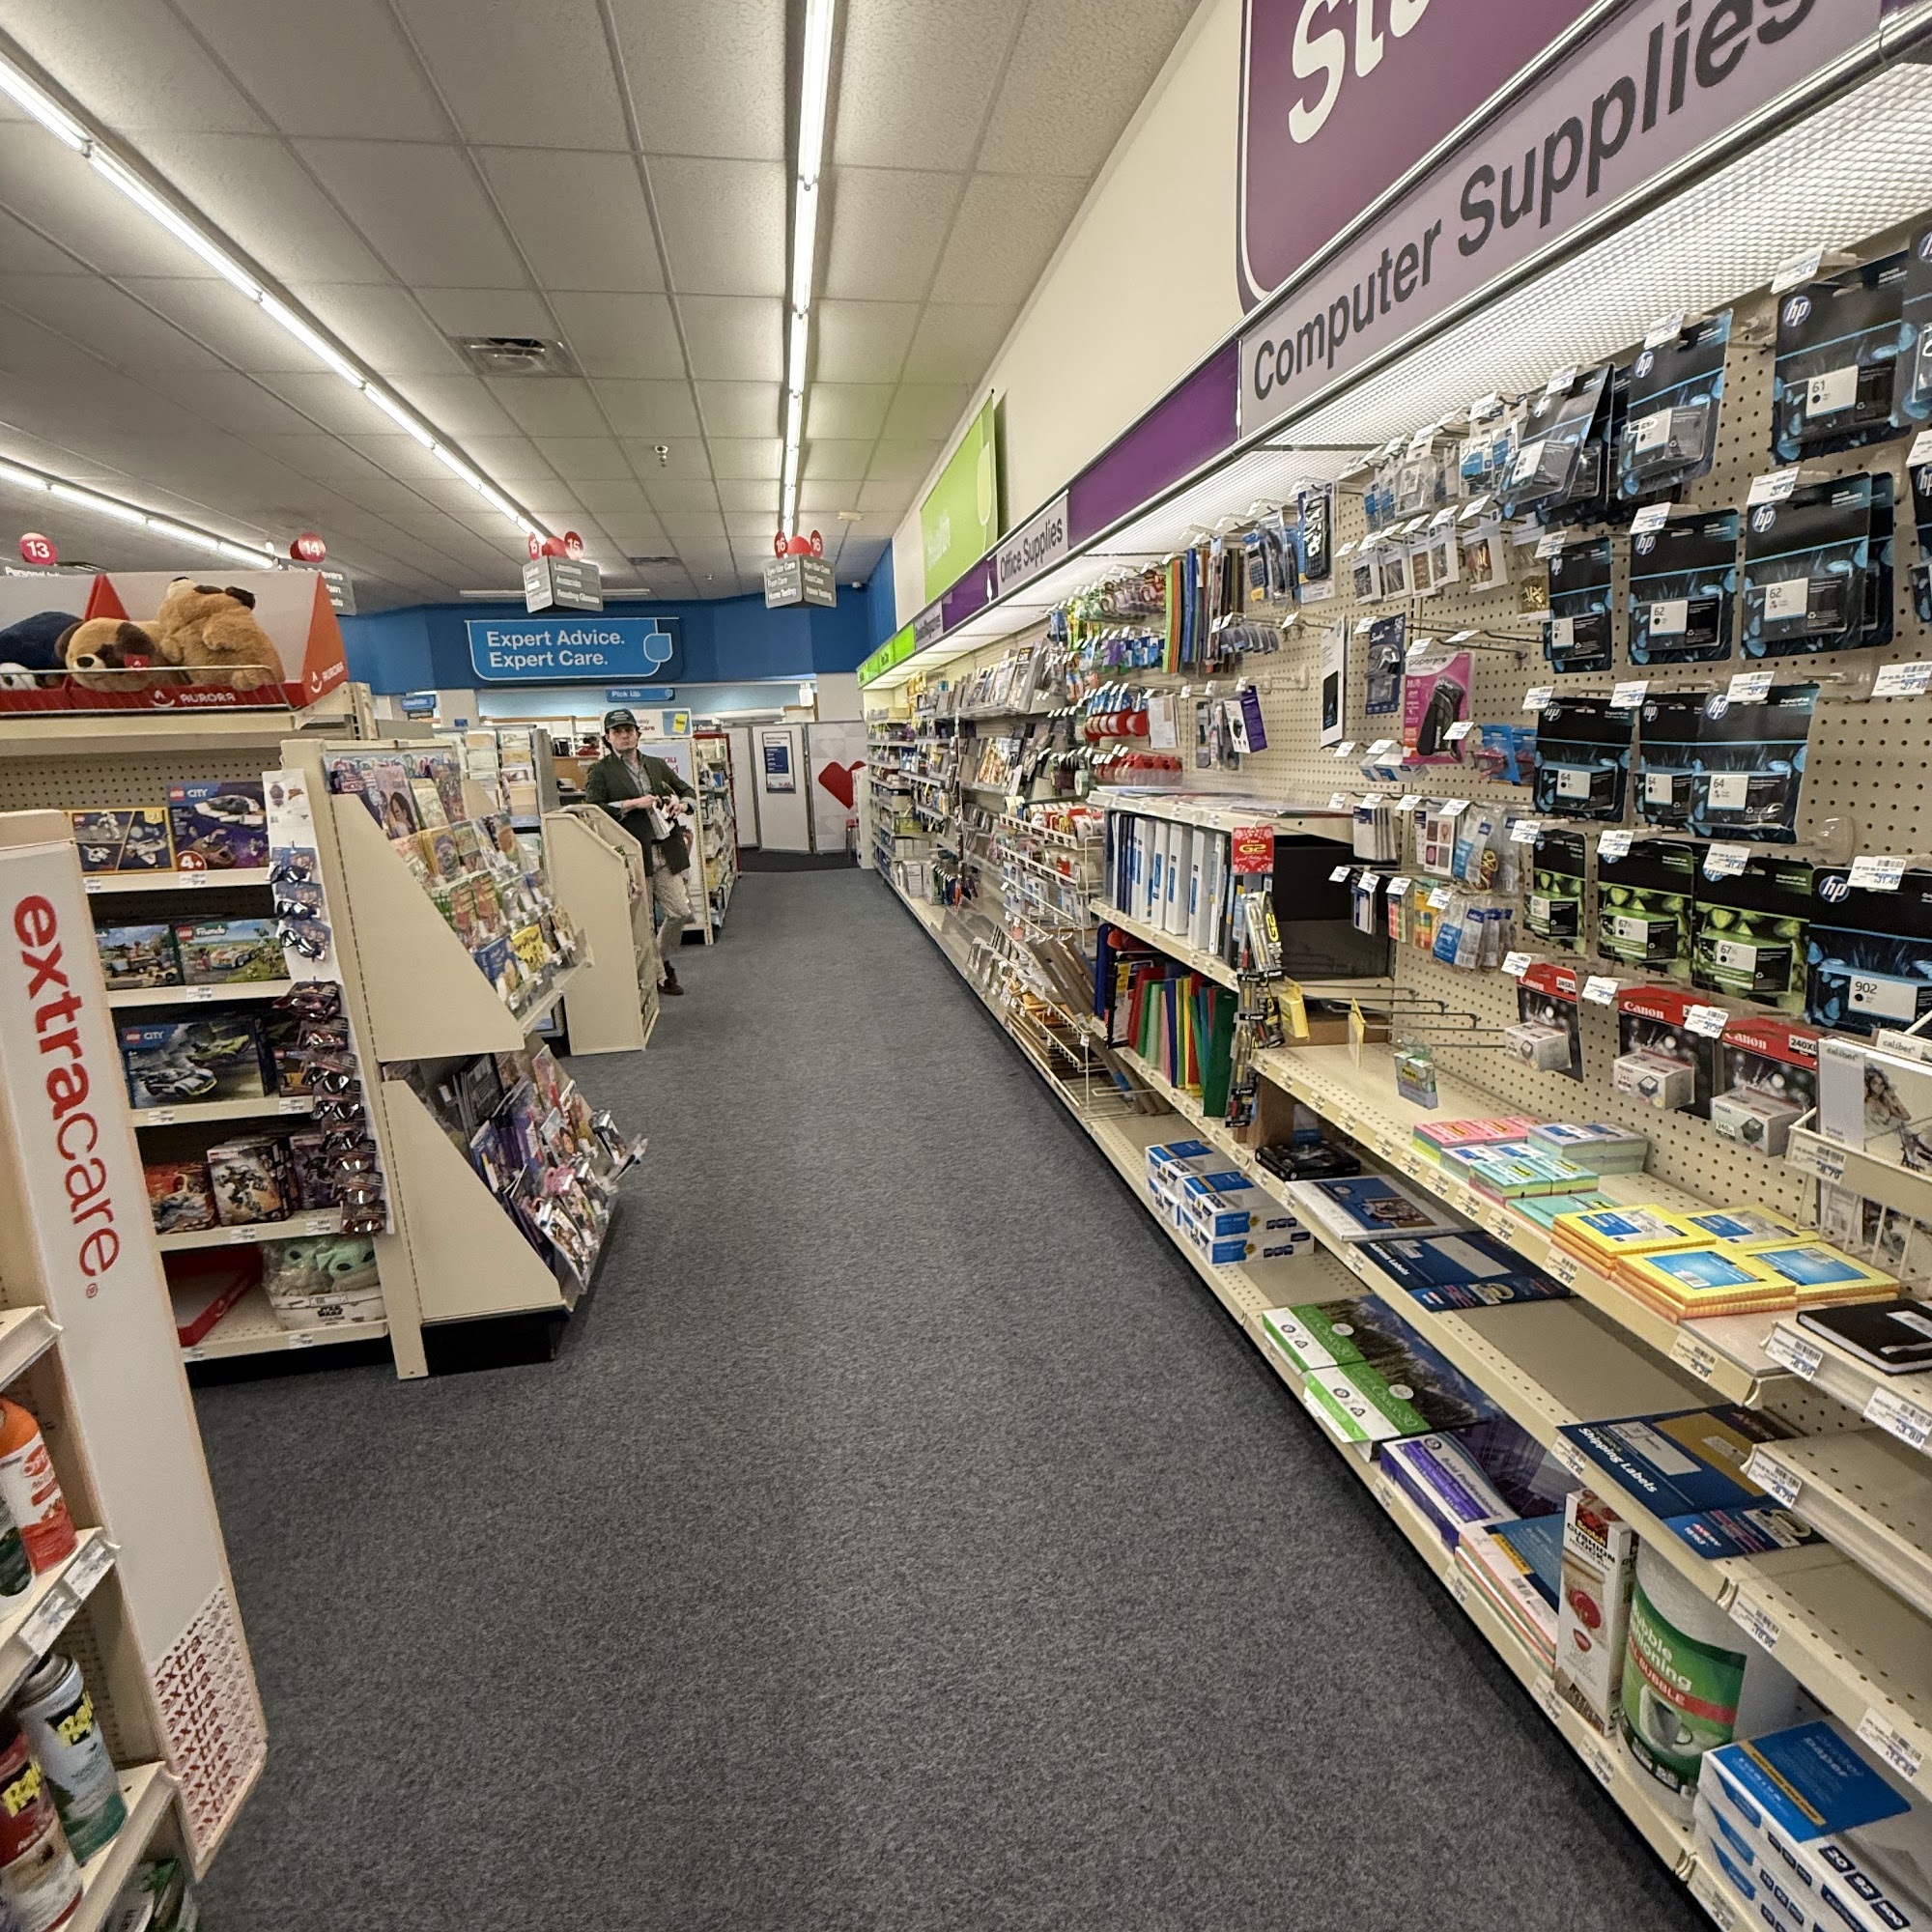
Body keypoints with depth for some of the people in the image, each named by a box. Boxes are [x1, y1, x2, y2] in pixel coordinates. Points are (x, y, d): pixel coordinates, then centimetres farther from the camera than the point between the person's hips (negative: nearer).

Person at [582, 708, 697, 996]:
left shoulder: (656, 765, 16)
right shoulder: (600, 772, 1)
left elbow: (688, 790, 25)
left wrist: (678, 803, 2)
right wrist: (633, 804, -16)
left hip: (666, 852, 5)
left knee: (681, 912, 5)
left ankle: (664, 962, 28)